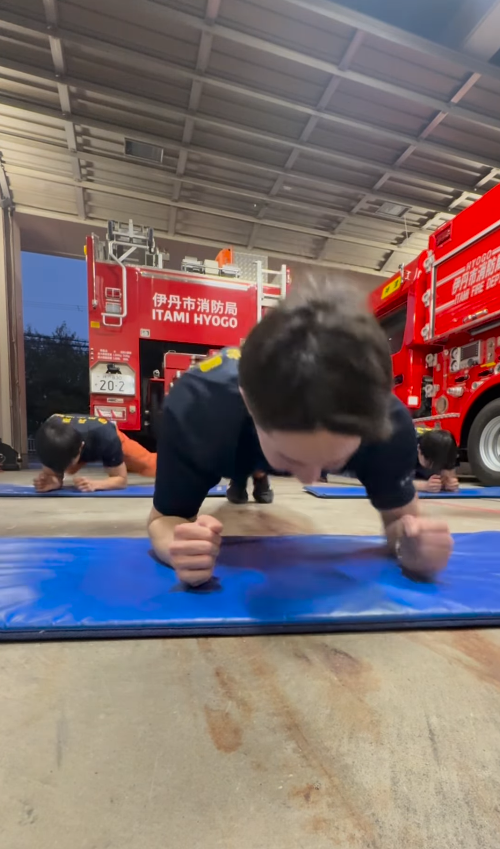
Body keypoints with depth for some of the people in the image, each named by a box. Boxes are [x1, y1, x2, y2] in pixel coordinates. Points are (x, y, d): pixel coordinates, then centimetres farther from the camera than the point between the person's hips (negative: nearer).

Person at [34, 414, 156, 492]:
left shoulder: (106, 438, -50)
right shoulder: (48, 439, -42)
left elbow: (121, 479, -37)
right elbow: (54, 474, -29)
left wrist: (94, 484, -56)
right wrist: (53, 481, -54)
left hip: (111, 439, -3)